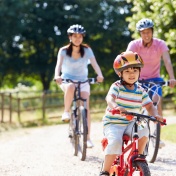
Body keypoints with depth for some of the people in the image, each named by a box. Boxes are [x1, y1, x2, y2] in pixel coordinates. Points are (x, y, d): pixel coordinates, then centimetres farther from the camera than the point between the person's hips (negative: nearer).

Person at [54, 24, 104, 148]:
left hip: (83, 81, 1)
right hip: (67, 80, -1)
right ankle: (66, 112, -20)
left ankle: (87, 138, -10)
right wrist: (57, 76, -43)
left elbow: (94, 64, -18)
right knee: (70, 87, -40)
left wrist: (100, 75, -39)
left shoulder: (87, 50, -5)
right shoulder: (64, 51, -7)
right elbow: (59, 64, -21)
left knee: (86, 108, -15)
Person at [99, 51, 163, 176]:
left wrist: (155, 115, -19)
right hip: (113, 123, -4)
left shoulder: (141, 91, 5)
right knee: (115, 142, -30)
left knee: (143, 130, -25)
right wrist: (115, 107, -50)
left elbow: (149, 105, 4)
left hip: (130, 123, 4)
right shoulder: (116, 87, -9)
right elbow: (110, 98, -27)